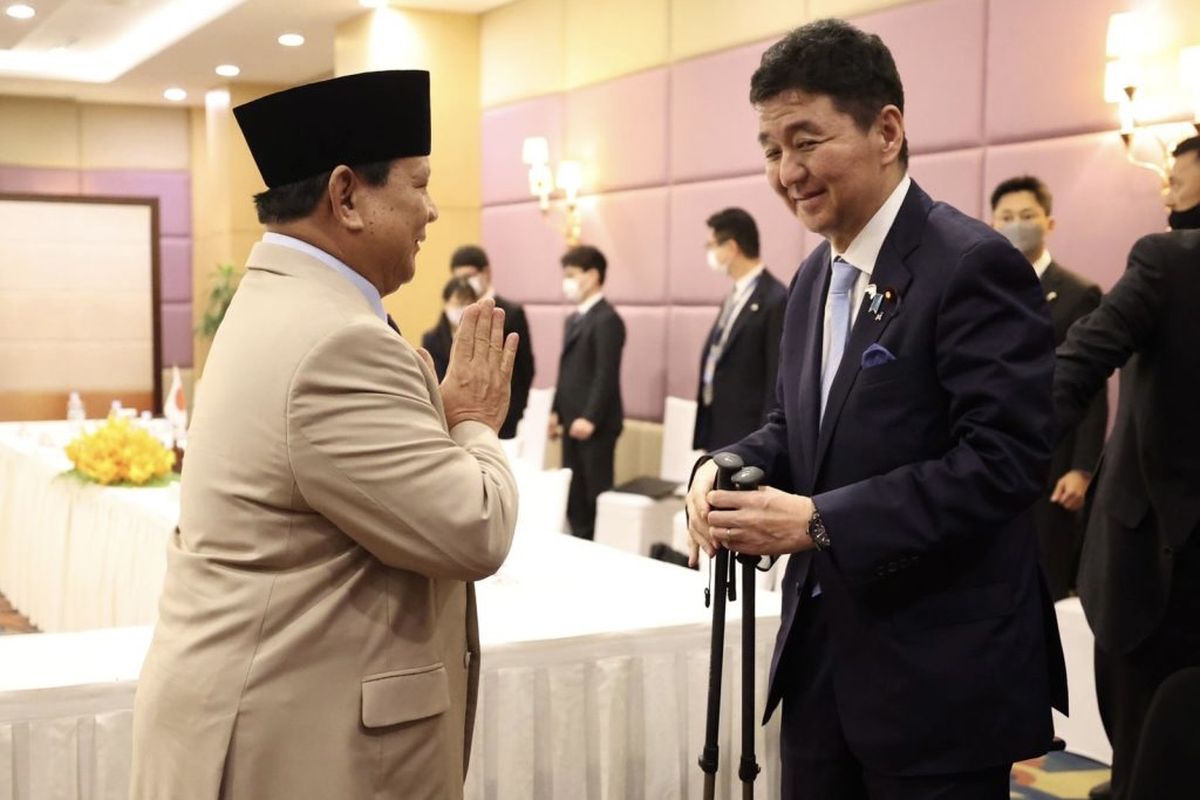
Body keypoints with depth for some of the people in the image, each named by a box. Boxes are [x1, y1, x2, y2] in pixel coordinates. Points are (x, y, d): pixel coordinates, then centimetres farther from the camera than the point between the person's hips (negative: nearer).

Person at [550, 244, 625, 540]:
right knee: (574, 496, 10)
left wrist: (590, 418, -21)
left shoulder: (607, 319, -12)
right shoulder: (574, 319, 18)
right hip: (572, 421, 9)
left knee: (597, 495, -4)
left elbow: (607, 374, -18)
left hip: (594, 424, -9)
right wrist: (557, 411, 16)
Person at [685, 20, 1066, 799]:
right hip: (821, 651, 8)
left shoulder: (974, 265, -16)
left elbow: (1005, 457, -23)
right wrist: (728, 467, -4)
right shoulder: (814, 278, 11)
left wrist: (818, 523, -26)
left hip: (939, 673, -8)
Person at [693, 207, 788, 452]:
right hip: (719, 436, 9)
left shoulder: (777, 300, -15)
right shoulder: (735, 296, 13)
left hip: (747, 442, -9)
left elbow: (778, 382, -17)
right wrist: (704, 438, 15)